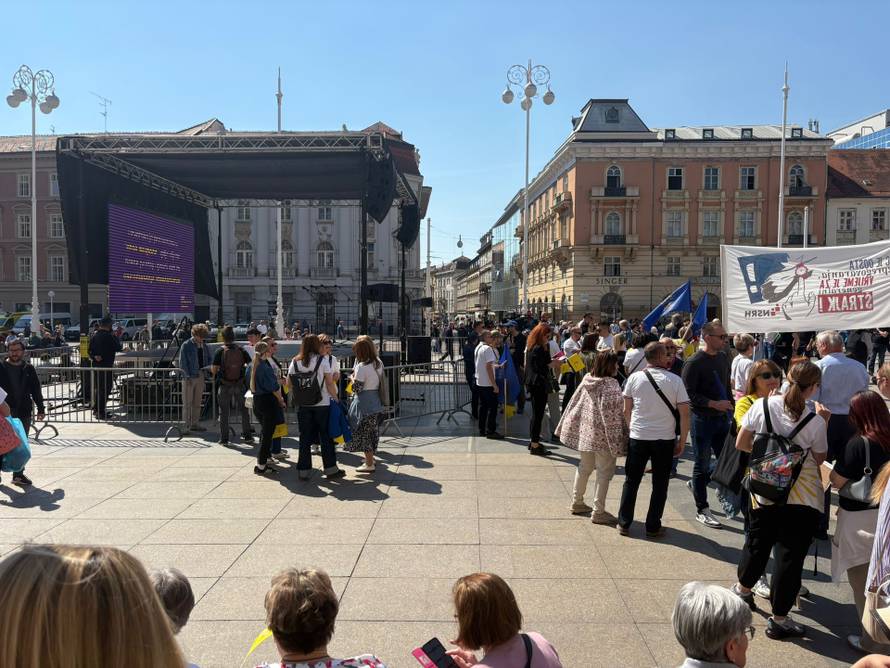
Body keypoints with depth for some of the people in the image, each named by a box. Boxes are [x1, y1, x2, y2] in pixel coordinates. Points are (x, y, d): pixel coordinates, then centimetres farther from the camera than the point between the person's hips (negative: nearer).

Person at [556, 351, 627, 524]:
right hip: (603, 436, -7)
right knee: (604, 473, 3)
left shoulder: (586, 380, 4)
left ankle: (577, 503, 30)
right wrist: (617, 439, -16)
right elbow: (612, 413, -20)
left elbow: (574, 403, 9)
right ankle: (598, 512, 8)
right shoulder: (611, 385, -17)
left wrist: (565, 427, 17)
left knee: (584, 468, 20)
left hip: (584, 432, 7)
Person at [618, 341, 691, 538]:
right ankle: (653, 527, 17)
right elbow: (684, 413, -7)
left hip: (638, 437, 1)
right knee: (659, 484, 11)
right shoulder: (674, 380, -7)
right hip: (665, 439, -1)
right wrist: (682, 441, 2)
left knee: (631, 481, 12)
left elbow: (627, 410, 2)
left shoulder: (634, 378, -4)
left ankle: (624, 523, 18)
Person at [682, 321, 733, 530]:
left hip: (722, 417, 7)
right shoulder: (694, 362, -14)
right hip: (702, 419, -7)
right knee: (702, 464, 3)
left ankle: (697, 484, 34)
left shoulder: (723, 358, 9)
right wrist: (714, 404, -23)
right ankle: (702, 510, 15)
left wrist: (731, 409, 15)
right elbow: (688, 393, -18)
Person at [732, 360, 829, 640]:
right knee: (790, 555, 7)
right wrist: (823, 424, 5)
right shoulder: (814, 421, -13)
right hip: (801, 497, -3)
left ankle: (743, 588, 45)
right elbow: (819, 459, 1)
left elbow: (741, 444, -3)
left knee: (758, 542, 24)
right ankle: (779, 619, 17)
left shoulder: (762, 405, -9)